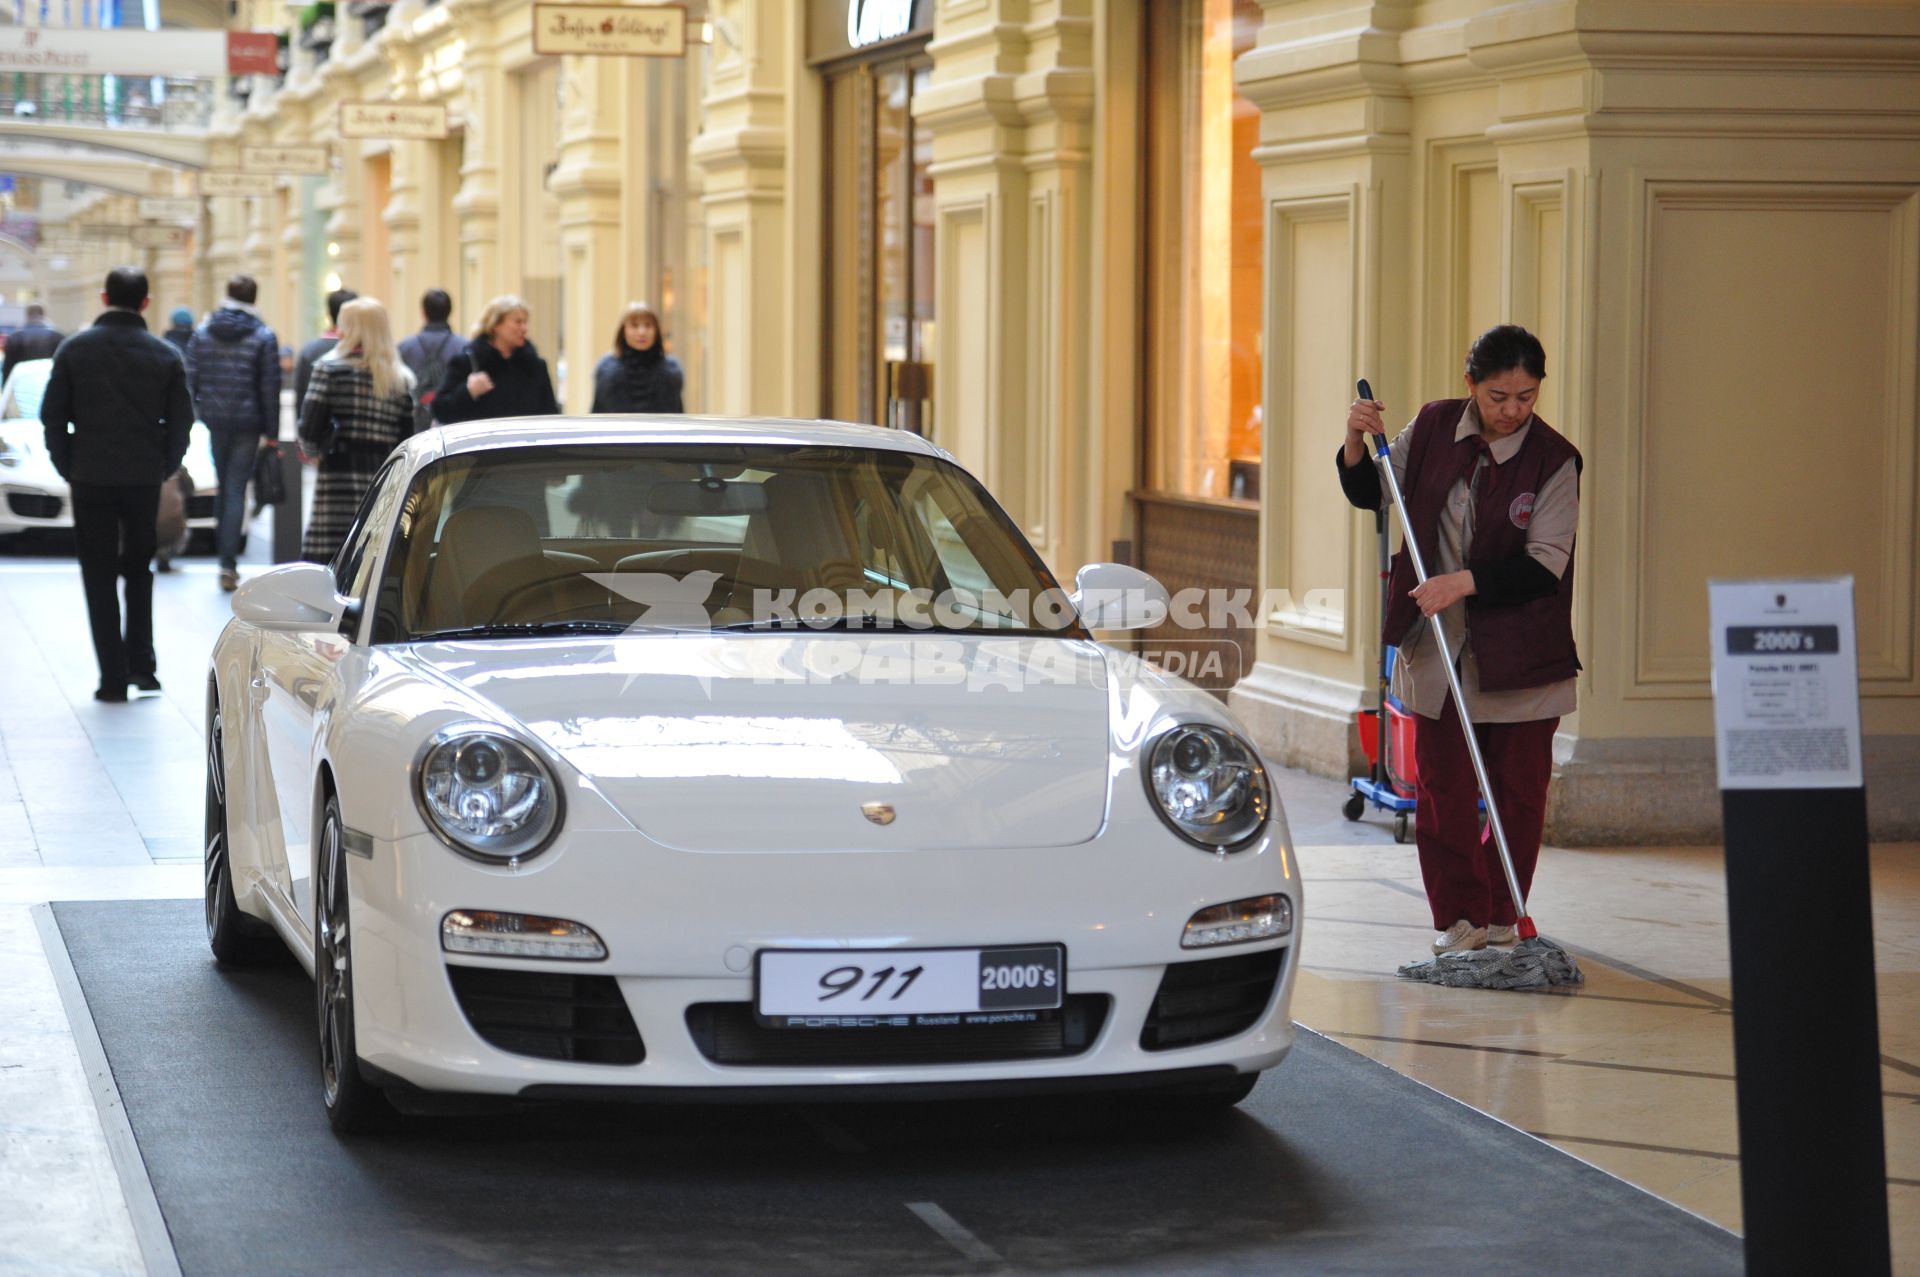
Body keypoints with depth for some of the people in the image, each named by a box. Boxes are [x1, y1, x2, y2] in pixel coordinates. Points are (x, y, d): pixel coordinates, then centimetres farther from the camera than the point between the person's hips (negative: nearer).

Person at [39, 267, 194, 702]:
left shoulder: (74, 349, -2)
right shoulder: (165, 356, -1)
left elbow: (52, 415, -1)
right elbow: (180, 421, 2)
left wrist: (67, 468, 9)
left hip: (90, 480, -1)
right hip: (144, 479, 1)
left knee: (99, 578, 4)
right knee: (138, 571, 17)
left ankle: (113, 677, 0)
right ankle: (141, 663, 9)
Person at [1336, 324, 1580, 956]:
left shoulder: (1554, 460, -10)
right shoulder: (1434, 428, 0)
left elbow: (1544, 567, -15)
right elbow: (1368, 493, 11)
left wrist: (1465, 583, -25)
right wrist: (1358, 442, -8)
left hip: (1520, 651, -2)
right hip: (1438, 646, 2)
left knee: (1518, 789, 5)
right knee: (1442, 788, 2)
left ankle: (1502, 917, 18)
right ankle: (1457, 917, 11)